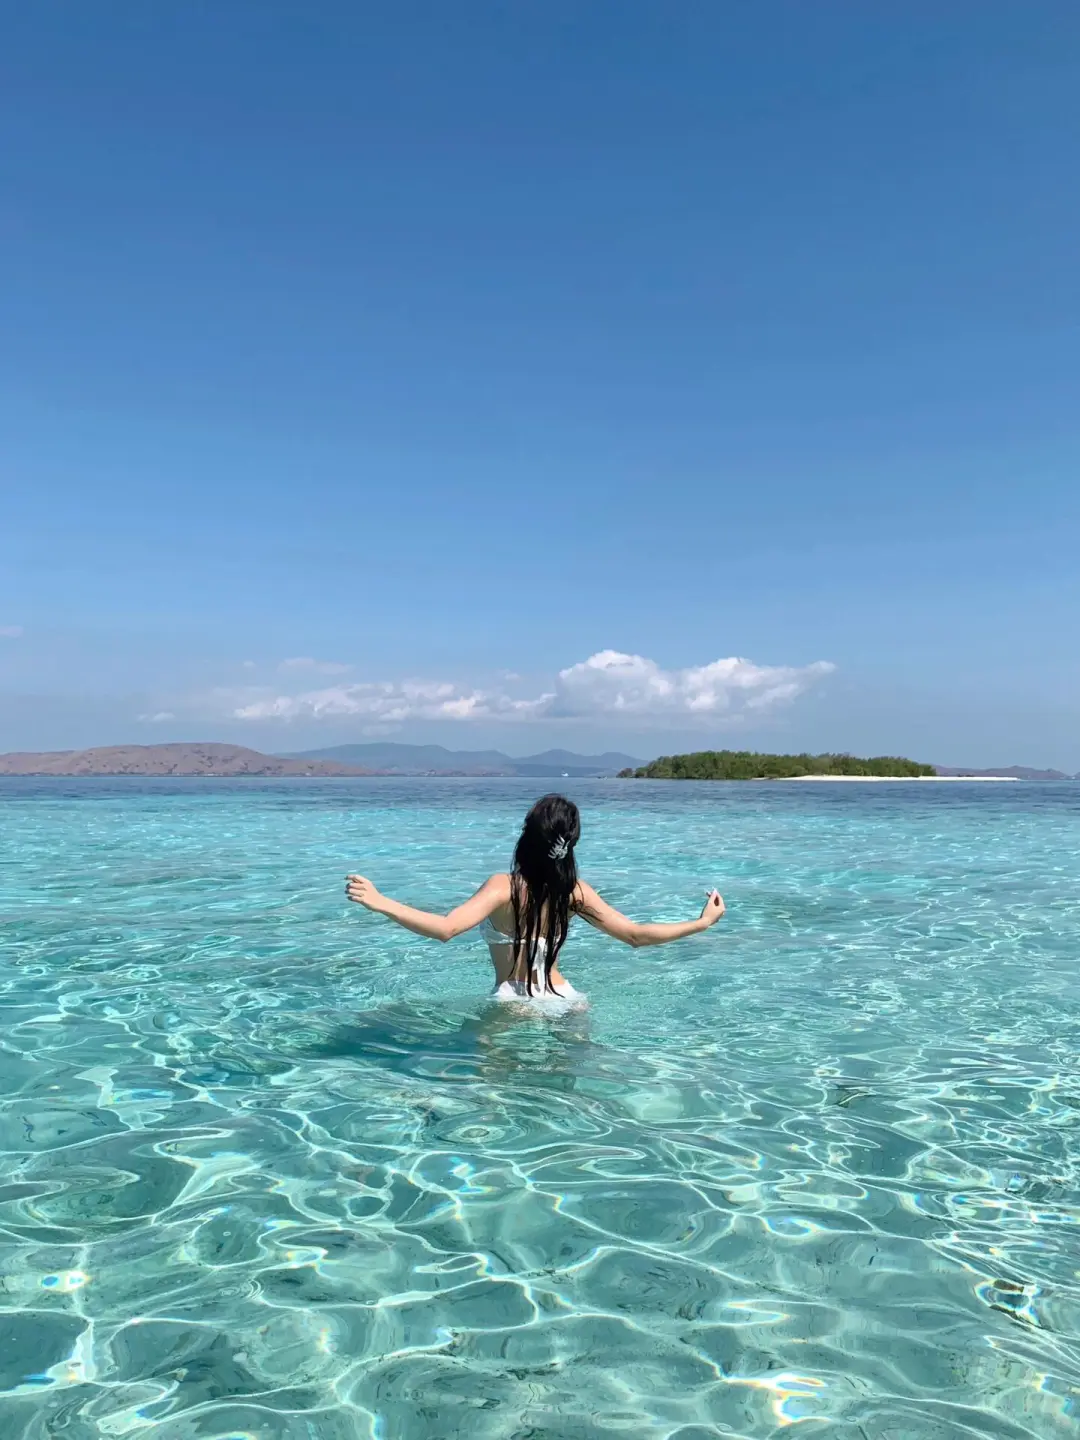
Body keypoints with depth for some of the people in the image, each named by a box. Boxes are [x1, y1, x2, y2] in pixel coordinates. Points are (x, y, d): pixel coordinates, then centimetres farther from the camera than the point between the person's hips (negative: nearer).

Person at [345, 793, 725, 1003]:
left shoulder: (504, 887, -17)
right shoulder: (576, 892, -4)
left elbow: (445, 928, -29)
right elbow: (637, 935, -3)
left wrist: (380, 903, -29)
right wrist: (702, 922, 8)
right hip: (564, 1000, 4)